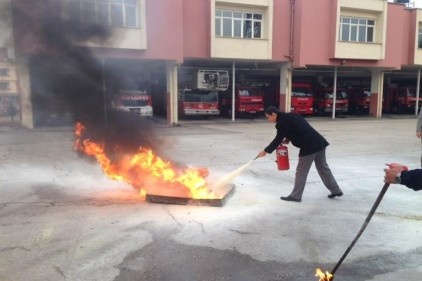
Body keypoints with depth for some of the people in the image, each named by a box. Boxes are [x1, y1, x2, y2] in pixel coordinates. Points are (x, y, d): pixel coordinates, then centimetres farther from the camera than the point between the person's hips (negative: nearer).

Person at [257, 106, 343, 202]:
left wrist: (266, 151, 1)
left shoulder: (283, 122, -12)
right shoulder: (291, 116, 17)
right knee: (323, 168, 20)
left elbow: (278, 139, -8)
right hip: (318, 142, 9)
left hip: (309, 147, -9)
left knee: (301, 171, 1)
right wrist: (287, 139, 14)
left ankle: (295, 196, 10)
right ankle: (336, 190, 28)